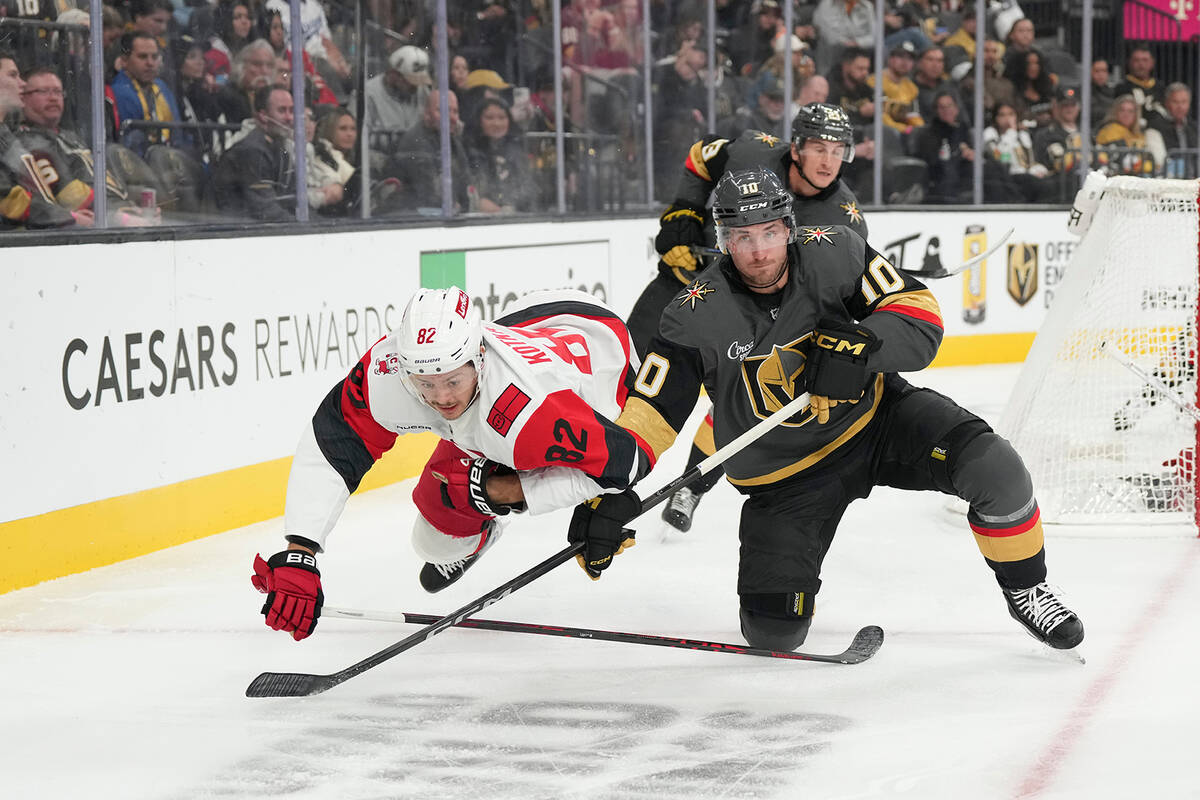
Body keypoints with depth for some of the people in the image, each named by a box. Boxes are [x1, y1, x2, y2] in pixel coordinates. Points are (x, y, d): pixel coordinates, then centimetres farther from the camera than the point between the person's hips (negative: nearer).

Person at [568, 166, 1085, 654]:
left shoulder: (833, 253, -16)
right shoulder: (699, 318, -19)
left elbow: (921, 316, -16)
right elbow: (651, 413, -20)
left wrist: (861, 345, -35)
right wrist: (611, 496, -32)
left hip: (877, 415, 1)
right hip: (784, 475, -1)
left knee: (995, 469, -22)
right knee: (773, 632, -7)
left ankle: (1024, 588, 6)